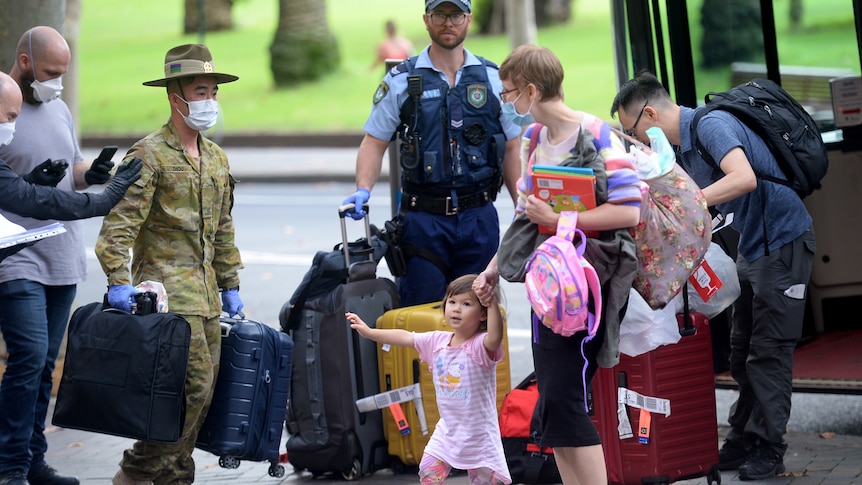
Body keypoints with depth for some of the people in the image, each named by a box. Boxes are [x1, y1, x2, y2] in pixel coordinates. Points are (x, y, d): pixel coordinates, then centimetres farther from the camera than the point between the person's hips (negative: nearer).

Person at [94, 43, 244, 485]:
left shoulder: (217, 159, 17)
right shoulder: (149, 155, -8)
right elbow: (121, 222, -15)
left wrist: (230, 285, 23)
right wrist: (119, 281, -23)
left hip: (205, 291, 8)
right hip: (168, 290, -8)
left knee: (203, 390, 6)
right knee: (194, 385, -15)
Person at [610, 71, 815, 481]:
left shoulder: (712, 126, -23)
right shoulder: (681, 144, 8)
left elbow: (743, 178, -39)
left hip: (783, 242, -10)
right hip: (751, 245, 10)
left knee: (769, 351, -6)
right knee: (742, 352, 11)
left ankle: (768, 447, 0)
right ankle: (742, 441, 18)